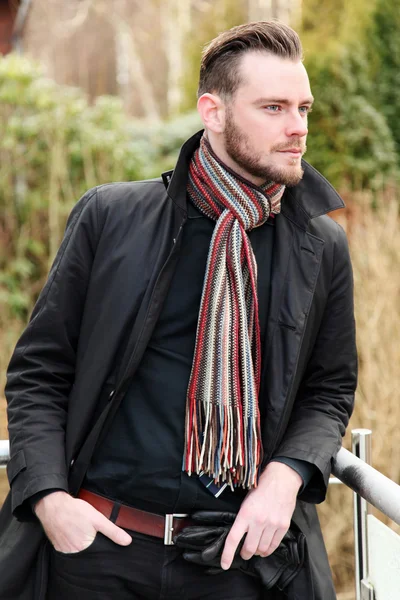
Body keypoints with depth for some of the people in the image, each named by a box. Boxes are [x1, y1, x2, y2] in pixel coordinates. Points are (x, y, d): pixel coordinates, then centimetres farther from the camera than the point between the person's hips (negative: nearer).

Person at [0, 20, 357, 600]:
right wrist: (48, 498, -11)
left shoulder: (324, 246, 3)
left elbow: (331, 389, 10)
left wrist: (288, 474, -9)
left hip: (240, 553, 1)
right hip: (97, 543, -1)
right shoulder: (109, 215, -1)